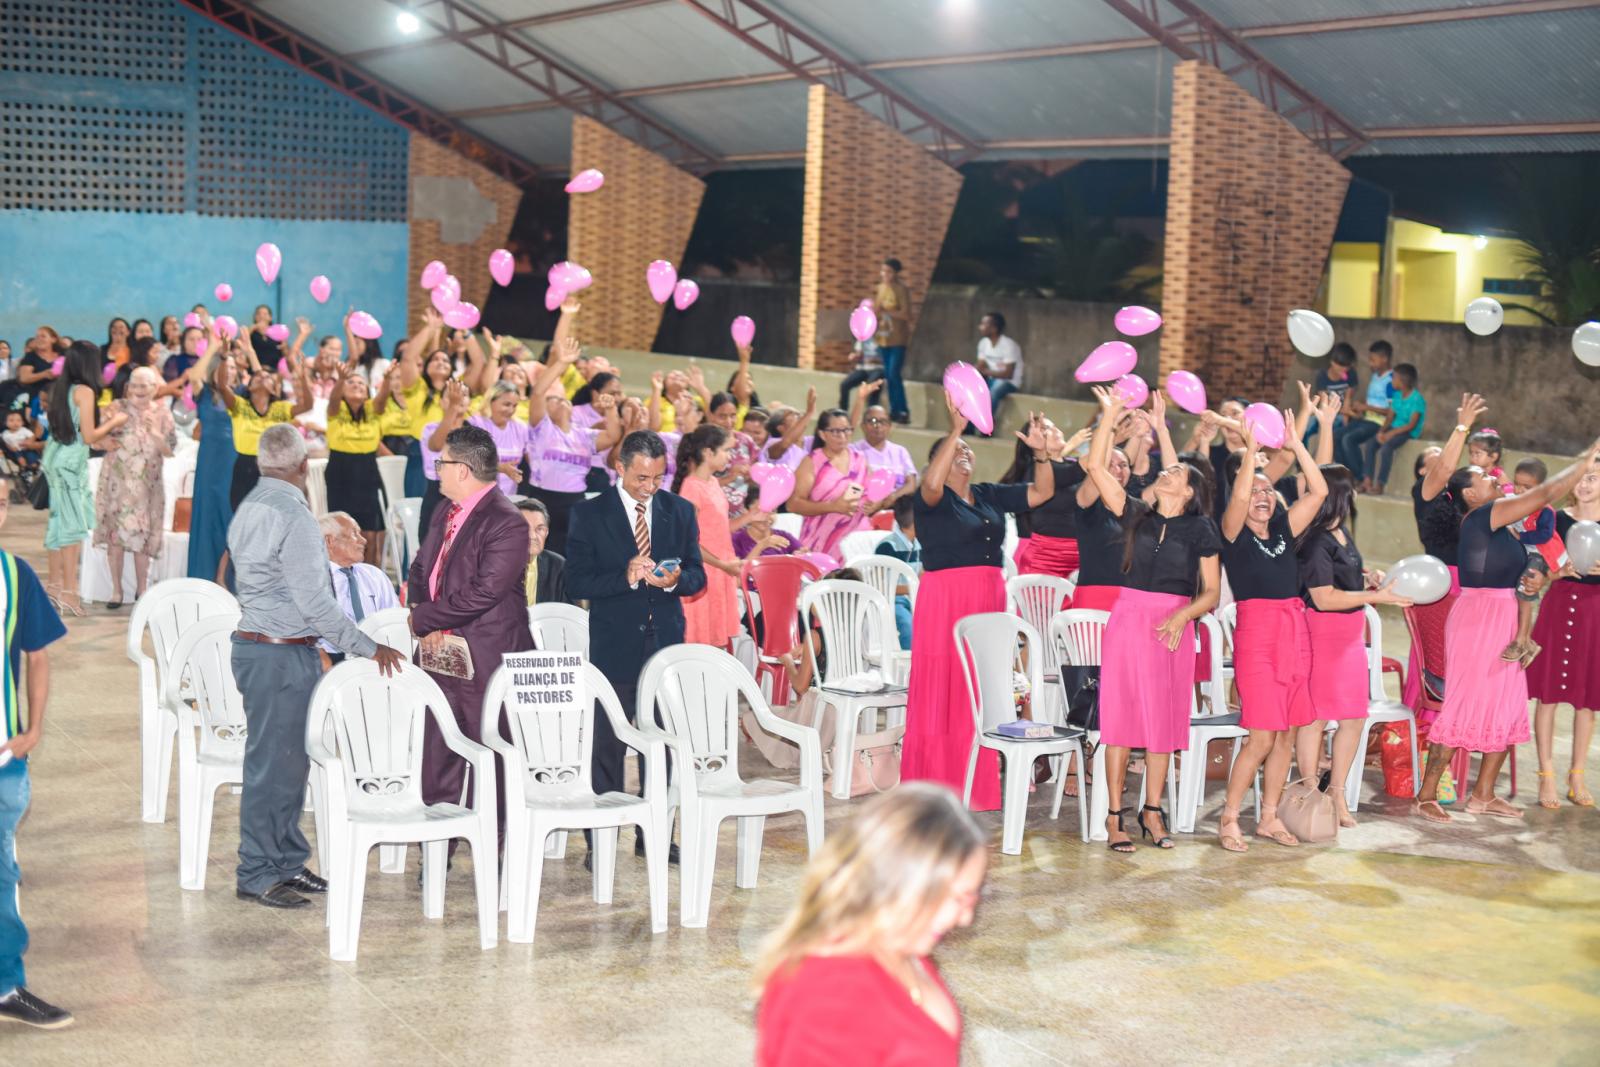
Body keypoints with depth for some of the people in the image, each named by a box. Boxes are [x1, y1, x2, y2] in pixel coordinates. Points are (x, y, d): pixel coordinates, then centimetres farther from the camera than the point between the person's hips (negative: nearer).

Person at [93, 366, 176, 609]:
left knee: (142, 536, 2)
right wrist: (105, 442, -18)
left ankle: (142, 589, 16)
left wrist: (154, 432, -15)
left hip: (146, 485, 0)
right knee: (115, 534, -2)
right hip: (117, 481, 0)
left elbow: (169, 451, 0)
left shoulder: (162, 415, 3)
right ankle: (116, 590, 6)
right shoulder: (117, 408, 1)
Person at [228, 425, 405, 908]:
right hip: (283, 654, -10)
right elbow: (314, 601, -20)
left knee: (286, 760, 16)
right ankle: (257, 875, 5)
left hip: (253, 644, 10)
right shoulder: (292, 514, -17)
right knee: (274, 763, -2)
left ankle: (285, 861, 23)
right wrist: (369, 647, -14)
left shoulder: (248, 507, 12)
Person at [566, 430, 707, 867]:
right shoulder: (590, 515, -2)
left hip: (666, 643, 3)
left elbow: (697, 575, 7)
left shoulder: (680, 511, 7)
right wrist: (626, 577, -23)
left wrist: (675, 579, -16)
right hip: (614, 646, -3)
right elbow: (577, 581, -8)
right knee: (607, 745, 0)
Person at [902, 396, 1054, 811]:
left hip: (989, 600, 6)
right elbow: (932, 483, -27)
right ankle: (934, 786, 1)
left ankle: (976, 784, 16)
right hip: (944, 599, -6)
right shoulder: (932, 499, -3)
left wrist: (1041, 452, -1)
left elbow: (1042, 492, 14)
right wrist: (955, 430, -29)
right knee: (942, 689, -4)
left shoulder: (990, 495, 14)